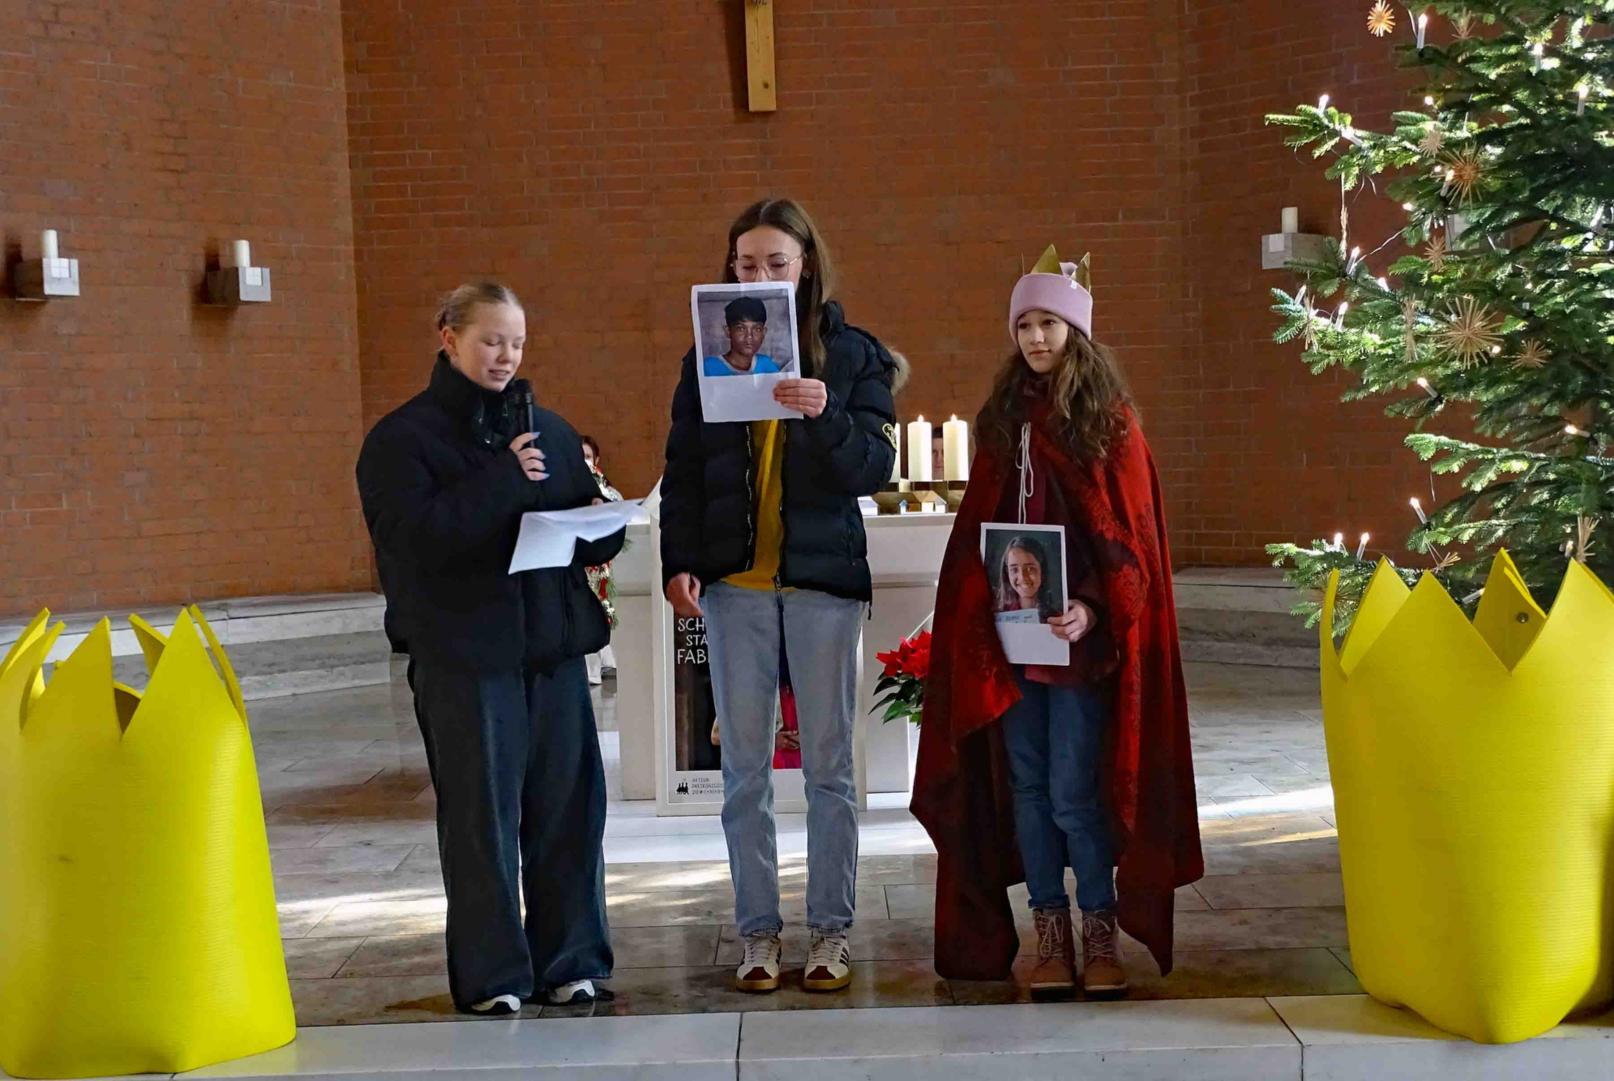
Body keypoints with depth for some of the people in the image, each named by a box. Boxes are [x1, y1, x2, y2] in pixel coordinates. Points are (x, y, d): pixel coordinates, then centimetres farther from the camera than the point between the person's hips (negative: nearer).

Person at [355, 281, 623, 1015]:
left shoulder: (548, 429, 15)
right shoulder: (404, 437, 0)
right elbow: (414, 534, -15)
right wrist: (503, 480, -18)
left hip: (553, 642, 4)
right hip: (462, 649, -4)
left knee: (567, 803, 5)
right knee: (481, 814, 0)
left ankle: (570, 961, 17)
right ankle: (492, 975, 11)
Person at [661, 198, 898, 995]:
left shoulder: (853, 354, 2)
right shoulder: (709, 355, 7)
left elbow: (875, 467, -6)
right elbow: (683, 471, 6)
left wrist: (825, 416, -24)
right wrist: (678, 561, -6)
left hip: (823, 577, -1)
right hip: (734, 581, 2)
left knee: (828, 764, 4)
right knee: (744, 769, 5)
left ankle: (831, 931, 14)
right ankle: (758, 933, 14)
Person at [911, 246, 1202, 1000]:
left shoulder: (1109, 421, -1)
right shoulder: (1005, 420, 12)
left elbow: (1129, 536, -6)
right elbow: (978, 528, 14)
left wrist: (1092, 609, -20)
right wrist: (980, 609, 0)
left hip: (1081, 635, -4)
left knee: (1073, 790, -7)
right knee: (1026, 785, 6)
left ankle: (1102, 932, 8)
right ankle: (1050, 933, 15)